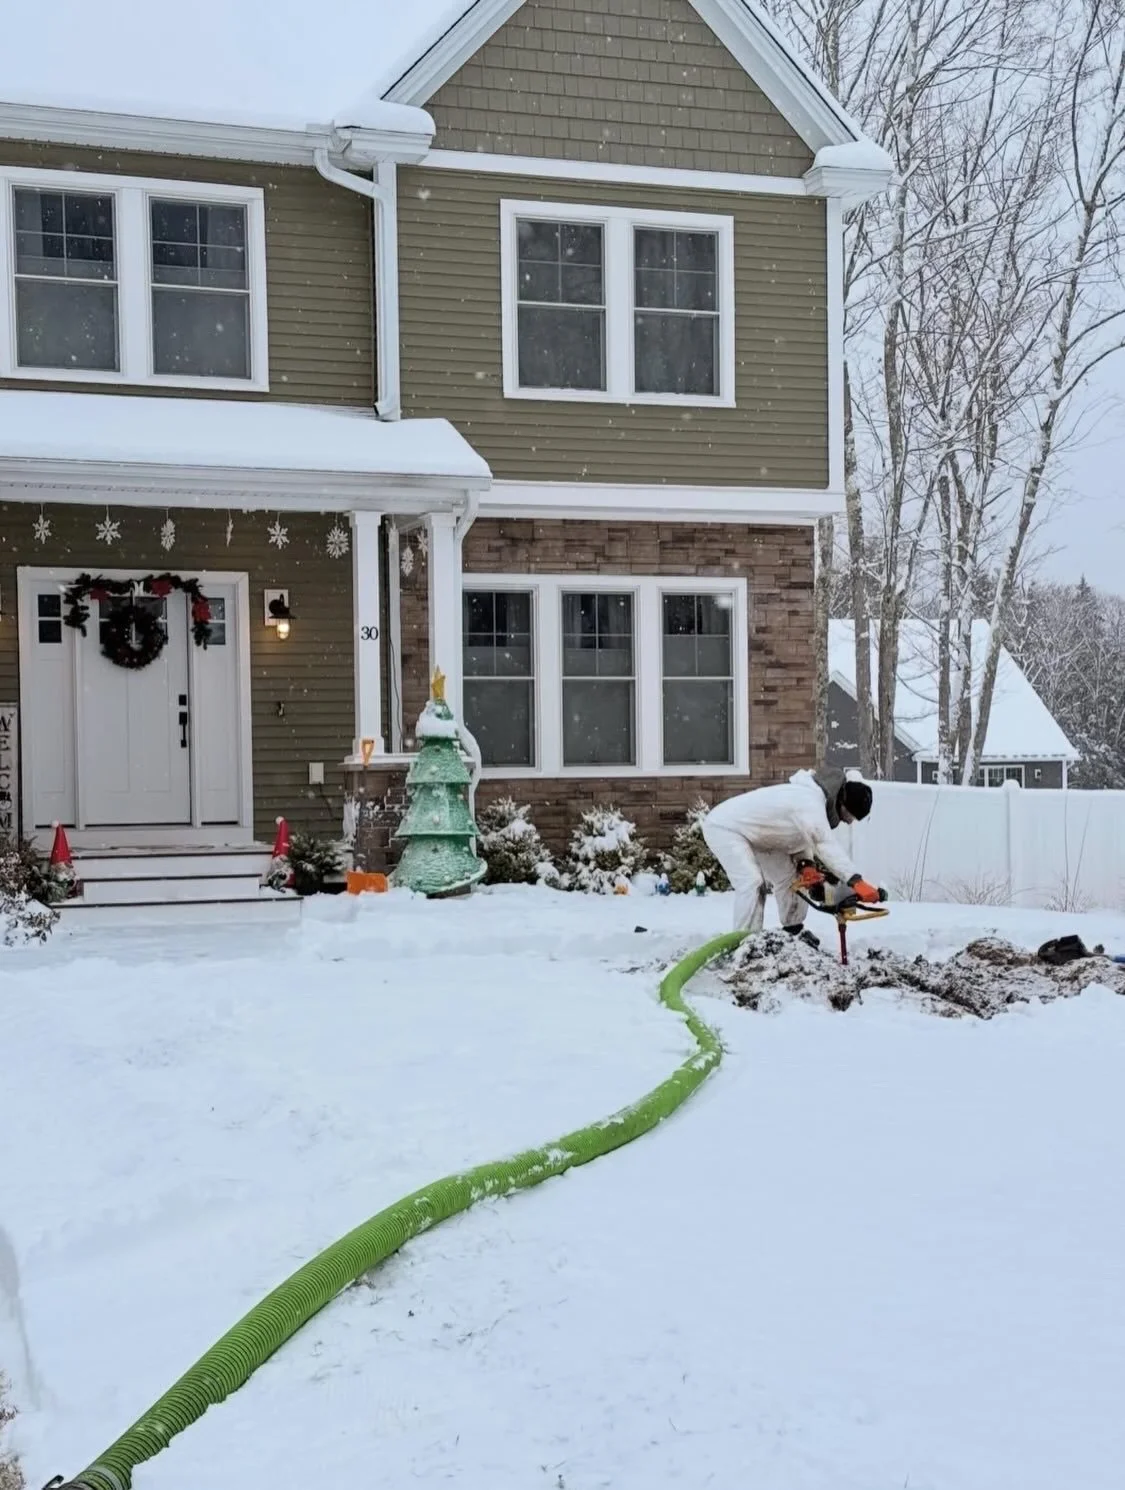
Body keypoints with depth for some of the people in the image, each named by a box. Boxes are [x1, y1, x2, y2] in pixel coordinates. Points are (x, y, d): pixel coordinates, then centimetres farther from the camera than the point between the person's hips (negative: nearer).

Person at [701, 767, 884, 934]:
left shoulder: (814, 798, 1)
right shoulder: (809, 802, -32)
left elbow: (798, 837, 9)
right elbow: (826, 844, -44)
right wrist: (856, 881, -50)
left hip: (752, 830, 10)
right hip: (723, 825, -10)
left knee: (788, 876, 12)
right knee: (752, 882, -24)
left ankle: (793, 931, 25)